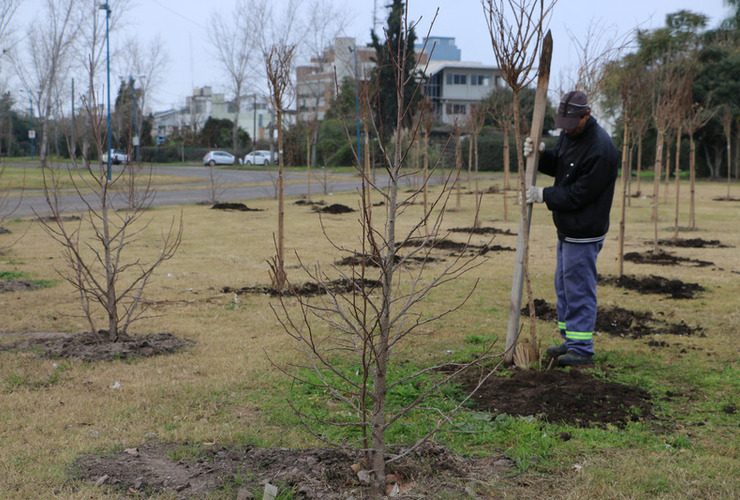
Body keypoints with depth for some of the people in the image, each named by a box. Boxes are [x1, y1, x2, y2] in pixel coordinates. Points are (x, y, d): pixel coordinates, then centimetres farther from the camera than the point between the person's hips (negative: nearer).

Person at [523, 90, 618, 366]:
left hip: (584, 233, -10)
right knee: (564, 285, 17)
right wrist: (540, 154, -5)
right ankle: (570, 340, 29)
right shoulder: (569, 134, 6)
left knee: (579, 290, -3)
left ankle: (582, 349, 6)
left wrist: (544, 195, -17)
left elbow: (580, 194, -23)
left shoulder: (601, 148, -23)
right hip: (567, 229, 10)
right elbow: (557, 164, 15)